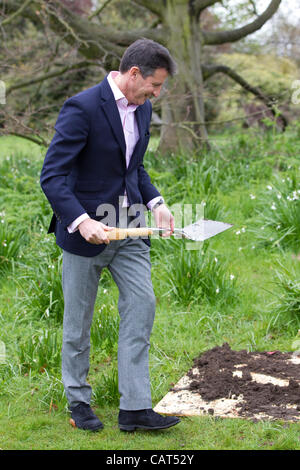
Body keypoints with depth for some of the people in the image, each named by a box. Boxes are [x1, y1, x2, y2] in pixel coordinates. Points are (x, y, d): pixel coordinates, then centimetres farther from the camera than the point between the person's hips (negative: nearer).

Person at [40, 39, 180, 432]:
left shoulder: (142, 109, 7)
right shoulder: (82, 108, -18)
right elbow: (52, 175, -21)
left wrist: (155, 202, 5)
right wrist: (81, 221, -32)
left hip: (128, 230, 7)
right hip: (85, 229, -6)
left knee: (142, 306, -2)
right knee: (78, 321, 7)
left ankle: (135, 408, 5)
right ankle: (78, 401, 25)